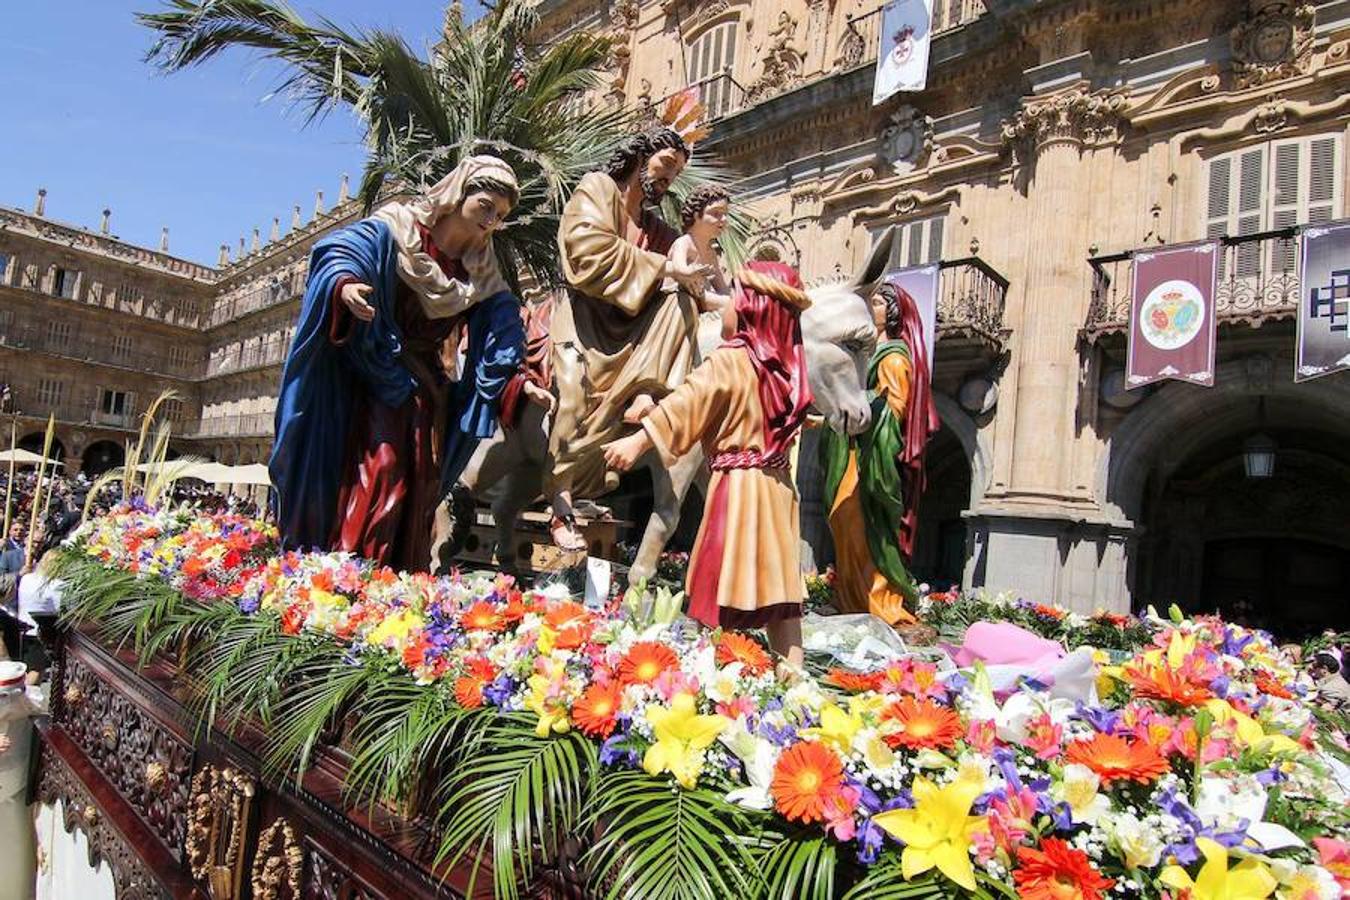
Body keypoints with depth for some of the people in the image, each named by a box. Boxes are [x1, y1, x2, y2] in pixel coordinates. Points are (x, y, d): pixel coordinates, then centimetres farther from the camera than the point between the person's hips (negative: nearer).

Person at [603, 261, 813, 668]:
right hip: (777, 485, 7)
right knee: (778, 584, 11)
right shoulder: (784, 366, 9)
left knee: (727, 590, -2)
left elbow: (687, 402, -19)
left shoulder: (728, 362, -11)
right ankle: (792, 672, 16)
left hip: (738, 483, -7)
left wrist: (640, 439, -21)